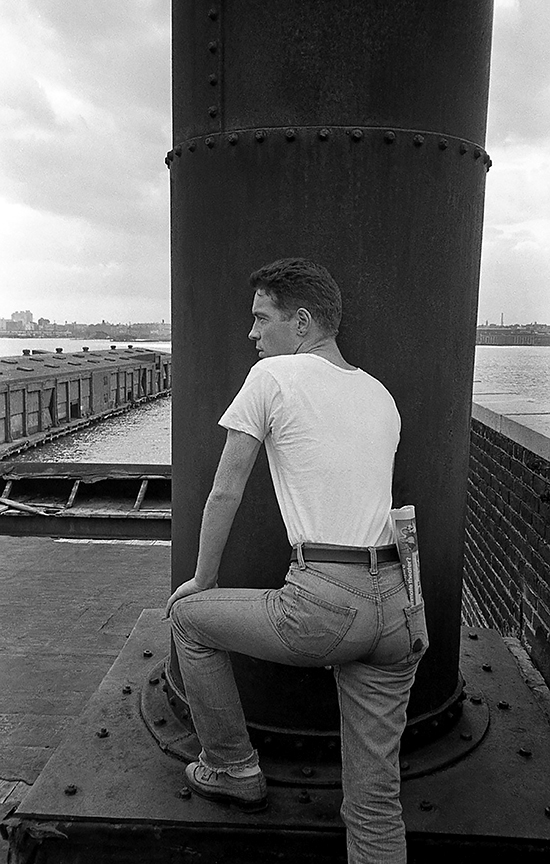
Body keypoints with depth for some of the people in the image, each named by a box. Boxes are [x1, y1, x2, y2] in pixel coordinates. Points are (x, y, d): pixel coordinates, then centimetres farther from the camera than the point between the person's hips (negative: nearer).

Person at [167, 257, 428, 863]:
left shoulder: (273, 375, -1)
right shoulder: (382, 396, 18)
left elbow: (225, 494, 0)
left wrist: (203, 579, 14)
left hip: (323, 605, -7)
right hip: (398, 605, 7)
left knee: (188, 615, 20)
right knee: (376, 803, 17)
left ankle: (233, 770, 30)